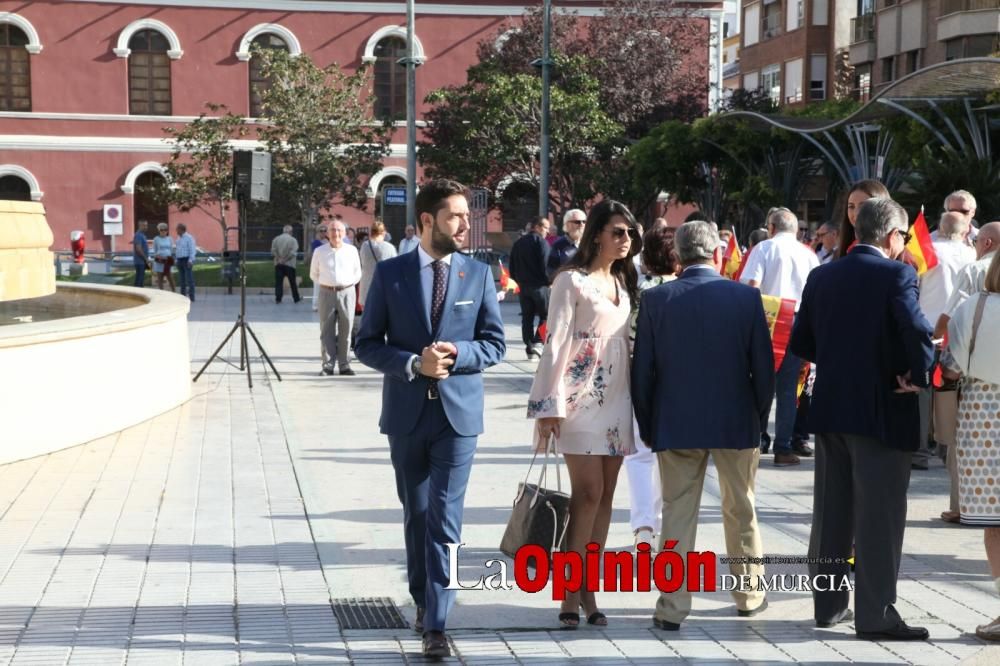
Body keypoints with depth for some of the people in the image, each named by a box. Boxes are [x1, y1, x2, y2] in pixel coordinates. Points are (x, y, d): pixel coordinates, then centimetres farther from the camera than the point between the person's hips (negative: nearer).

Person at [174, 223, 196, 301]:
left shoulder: (189, 238, -9)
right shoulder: (179, 238, 16)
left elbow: (192, 250, -14)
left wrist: (190, 260, -21)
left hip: (187, 260, -8)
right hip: (180, 260, 8)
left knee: (189, 279, -10)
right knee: (182, 279, 9)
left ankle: (191, 297, -11)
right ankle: (183, 296, 11)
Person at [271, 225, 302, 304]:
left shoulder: (276, 239, 4)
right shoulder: (293, 240, -6)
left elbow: (273, 251, -3)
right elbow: (293, 252, -14)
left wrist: (279, 258, -6)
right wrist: (285, 259, -9)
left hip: (278, 264, 2)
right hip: (289, 264, -2)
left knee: (278, 282, 4)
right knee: (293, 282, 8)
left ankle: (278, 298, -1)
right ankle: (296, 298, 15)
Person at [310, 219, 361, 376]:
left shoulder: (352, 250, 6)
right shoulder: (320, 251, 6)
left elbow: (357, 274, 14)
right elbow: (314, 274, 15)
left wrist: (348, 284, 5)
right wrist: (325, 284, 7)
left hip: (347, 292, 0)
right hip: (327, 293, 0)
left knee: (345, 330, 2)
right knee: (326, 330, -1)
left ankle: (345, 365, 7)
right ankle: (327, 365, 2)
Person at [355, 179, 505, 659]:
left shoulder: (478, 274, 2)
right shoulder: (390, 274, -1)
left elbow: (494, 344, 4)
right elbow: (367, 344, -1)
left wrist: (456, 354, -15)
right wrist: (413, 364, -16)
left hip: (458, 412, -1)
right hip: (407, 412, 1)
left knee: (445, 518, -7)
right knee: (416, 514, 13)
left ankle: (435, 624, -6)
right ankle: (423, 601, 33)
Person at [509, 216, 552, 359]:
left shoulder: (518, 243, 15)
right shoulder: (540, 241, -7)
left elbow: (512, 267, 15)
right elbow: (545, 264, -15)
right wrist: (548, 281, -6)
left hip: (523, 285, 6)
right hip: (539, 285, -6)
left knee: (527, 317, 8)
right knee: (545, 315, 2)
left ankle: (530, 348, 6)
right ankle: (537, 343, -13)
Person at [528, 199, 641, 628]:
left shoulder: (623, 282, 15)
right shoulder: (572, 280, -6)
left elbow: (628, 340, 16)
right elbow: (556, 343, -9)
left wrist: (638, 396, 10)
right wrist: (550, 406, -14)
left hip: (617, 399, 6)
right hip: (582, 397, -6)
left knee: (603, 497, 5)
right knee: (588, 494, -10)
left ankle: (587, 591, 10)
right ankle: (570, 593, -4)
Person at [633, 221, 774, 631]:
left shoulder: (656, 300, -5)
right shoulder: (746, 298, -6)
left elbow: (642, 370, -3)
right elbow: (764, 366, -3)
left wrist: (647, 426, 8)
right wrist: (759, 419, 9)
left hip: (675, 424, 0)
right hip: (736, 422, 0)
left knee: (677, 513, 4)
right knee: (741, 511, 15)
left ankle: (673, 607, 3)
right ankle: (749, 595, 28)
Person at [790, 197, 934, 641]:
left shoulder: (822, 276, 5)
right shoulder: (896, 275, -12)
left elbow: (800, 342, 7)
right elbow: (917, 331, -27)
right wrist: (918, 375, -11)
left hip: (829, 407, 6)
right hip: (882, 411, -6)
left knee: (831, 512, 14)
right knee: (879, 516, 1)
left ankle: (828, 604, 22)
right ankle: (876, 615, 4)